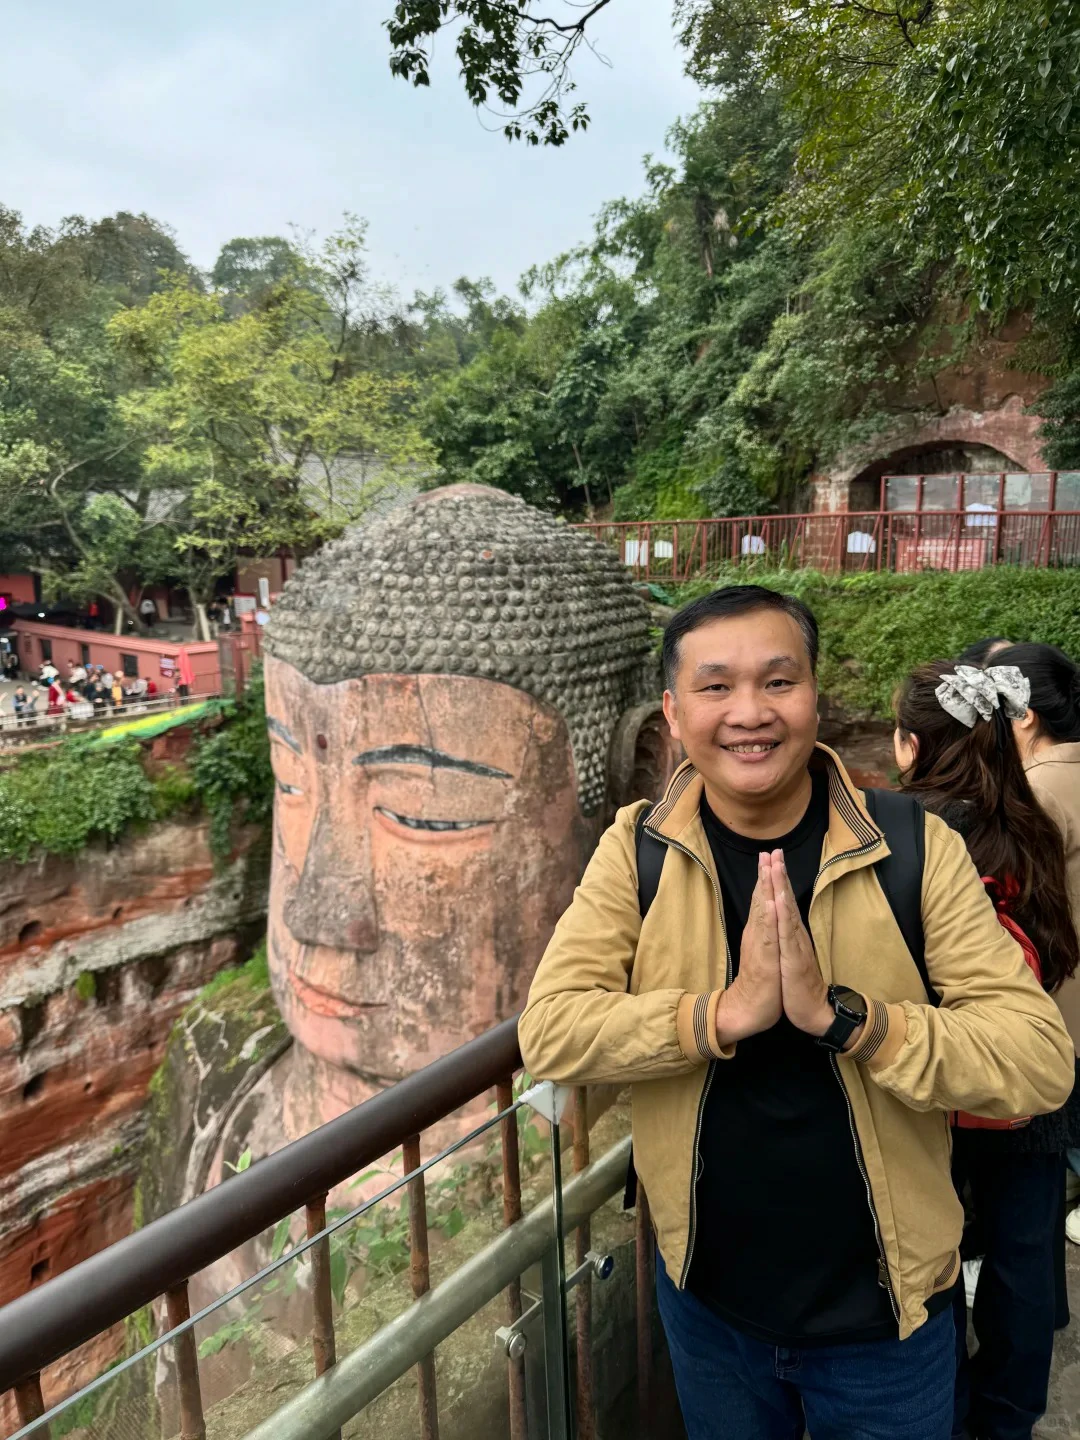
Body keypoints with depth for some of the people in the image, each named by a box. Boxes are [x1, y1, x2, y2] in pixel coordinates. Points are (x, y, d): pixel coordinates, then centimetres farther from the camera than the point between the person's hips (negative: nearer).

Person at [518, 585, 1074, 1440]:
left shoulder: (917, 847, -16)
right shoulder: (637, 849, -12)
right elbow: (548, 1033, -19)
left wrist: (837, 1012, -33)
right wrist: (727, 1011, -32)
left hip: (883, 1312, -1)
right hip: (705, 1298, 2)